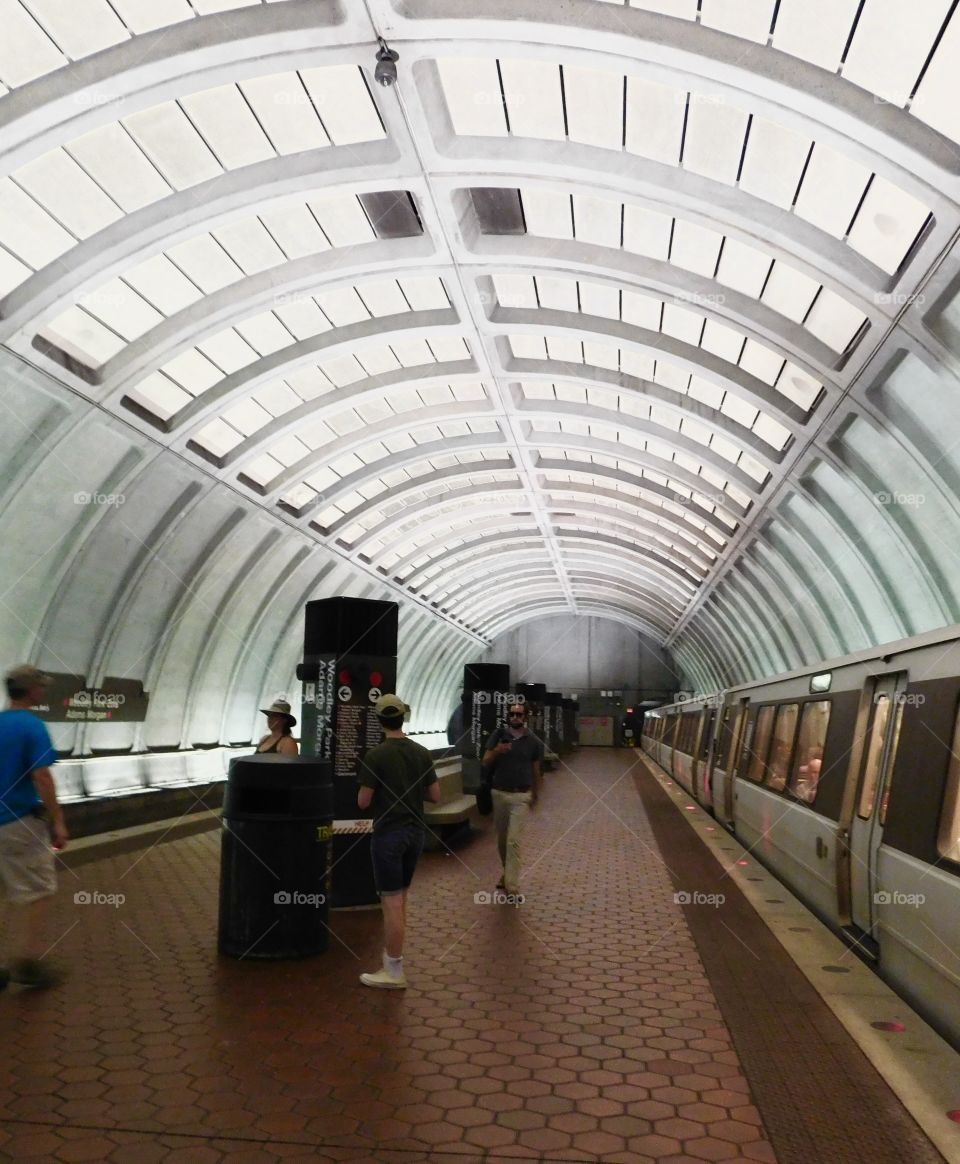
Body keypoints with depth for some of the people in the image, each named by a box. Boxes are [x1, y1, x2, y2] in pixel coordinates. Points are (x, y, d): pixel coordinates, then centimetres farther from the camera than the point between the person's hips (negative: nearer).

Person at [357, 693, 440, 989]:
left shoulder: (375, 756, -14)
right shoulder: (422, 753, 2)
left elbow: (363, 802, -11)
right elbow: (435, 796, 6)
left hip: (389, 834, -6)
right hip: (415, 832, 6)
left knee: (392, 902, -1)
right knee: (400, 897, 17)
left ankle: (394, 972, 5)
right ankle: (391, 958, 25)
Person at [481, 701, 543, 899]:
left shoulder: (534, 742, -4)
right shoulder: (498, 734, -2)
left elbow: (536, 771, 7)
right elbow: (485, 763, -4)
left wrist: (535, 795, 12)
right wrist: (496, 751, -23)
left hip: (521, 796, -3)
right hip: (499, 793, 3)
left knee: (513, 841, -11)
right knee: (502, 838, 16)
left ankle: (512, 885, -11)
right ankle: (507, 872, 36)